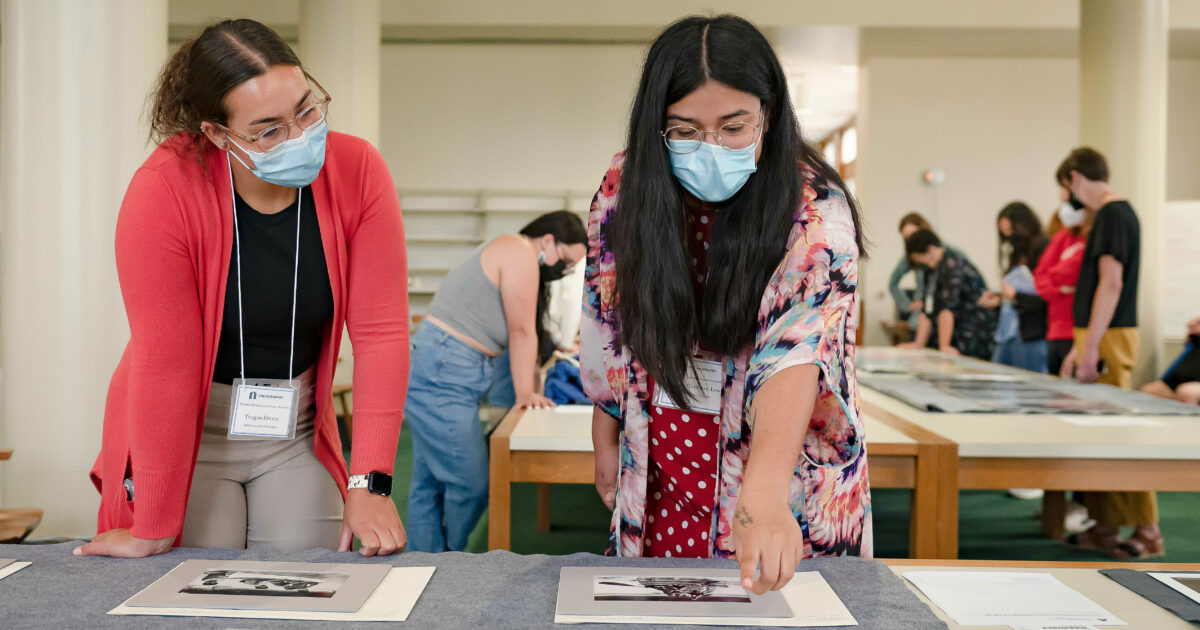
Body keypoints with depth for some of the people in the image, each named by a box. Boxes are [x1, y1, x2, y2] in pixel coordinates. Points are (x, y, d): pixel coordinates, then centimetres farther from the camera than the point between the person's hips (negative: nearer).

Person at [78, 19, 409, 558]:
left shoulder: (357, 172, -15)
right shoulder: (164, 189, -22)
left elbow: (381, 332, -15)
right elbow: (165, 357, -22)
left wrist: (369, 484, -19)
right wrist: (154, 530, -17)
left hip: (296, 432, 3)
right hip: (187, 431, -2)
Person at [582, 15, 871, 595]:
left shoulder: (815, 212, -20)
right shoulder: (626, 188, -7)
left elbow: (797, 353, -34)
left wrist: (763, 492, -47)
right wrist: (605, 442, 10)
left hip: (785, 476, -3)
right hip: (656, 485, 3)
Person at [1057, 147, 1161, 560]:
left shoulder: (1112, 214, -12)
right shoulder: (1110, 215, 18)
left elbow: (1111, 283, -20)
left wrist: (1092, 345, -21)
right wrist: (1081, 346, 22)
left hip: (1110, 338, -10)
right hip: (1100, 336, 10)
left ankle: (1147, 529, -1)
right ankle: (1106, 525, 18)